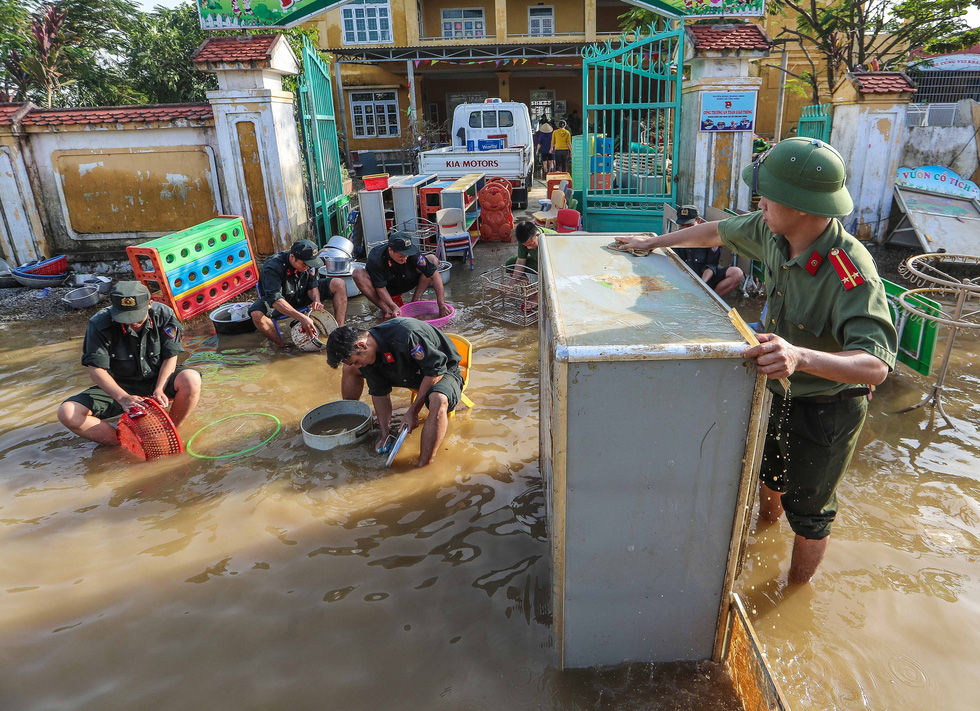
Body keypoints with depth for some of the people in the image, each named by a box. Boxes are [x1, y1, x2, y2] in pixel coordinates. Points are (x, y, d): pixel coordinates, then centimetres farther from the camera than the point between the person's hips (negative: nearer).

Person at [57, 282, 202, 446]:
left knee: (191, 380, -34)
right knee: (67, 413, -22)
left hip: (158, 379, 0)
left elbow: (170, 357, -10)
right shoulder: (99, 324, -18)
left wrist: (159, 390, -25)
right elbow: (96, 369, -21)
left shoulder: (164, 315, -15)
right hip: (119, 387, 0)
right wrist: (123, 398, -37)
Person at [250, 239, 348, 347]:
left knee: (339, 284, -14)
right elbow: (275, 299, -43)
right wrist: (301, 317, -54)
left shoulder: (307, 261, -15)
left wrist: (316, 300, -28)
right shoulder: (272, 268, -33)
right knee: (257, 314, -39)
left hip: (302, 295, 4)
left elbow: (312, 285, -4)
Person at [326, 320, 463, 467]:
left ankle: (421, 466, -36)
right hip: (410, 375, 7)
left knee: (438, 401, -45)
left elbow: (436, 369, -29)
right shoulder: (368, 354, -13)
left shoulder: (406, 336, -37)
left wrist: (413, 411, -26)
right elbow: (380, 393, -4)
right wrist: (385, 433, -8)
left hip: (442, 371, -7)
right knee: (349, 369, 3)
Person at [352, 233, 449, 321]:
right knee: (358, 275, -33)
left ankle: (414, 302, -15)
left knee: (433, 259, -18)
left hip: (406, 283, 2)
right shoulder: (375, 259, -33)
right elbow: (380, 288, -28)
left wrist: (442, 305, -35)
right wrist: (394, 307, -44)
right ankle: (386, 310, -24)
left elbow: (435, 275, -30)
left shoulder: (412, 253, -28)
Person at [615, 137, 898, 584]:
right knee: (767, 471, 32)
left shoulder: (850, 273, -36)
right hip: (778, 394, 7)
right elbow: (718, 232, 6)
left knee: (808, 512, 15)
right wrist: (655, 242, 14)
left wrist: (801, 357, -61)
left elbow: (876, 365, -44)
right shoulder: (772, 230, -14)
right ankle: (766, 523, 64)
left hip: (825, 411, -7)